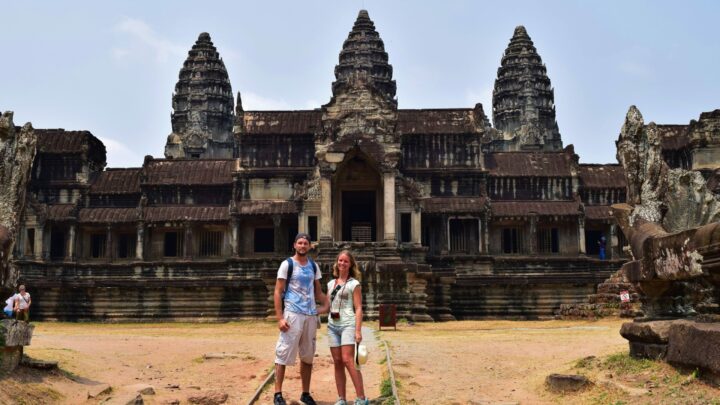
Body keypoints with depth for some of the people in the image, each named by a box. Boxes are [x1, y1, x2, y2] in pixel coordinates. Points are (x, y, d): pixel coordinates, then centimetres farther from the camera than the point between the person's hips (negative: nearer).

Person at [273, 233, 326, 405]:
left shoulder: (314, 266, 12)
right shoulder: (287, 264, -3)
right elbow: (277, 292, -6)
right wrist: (280, 318, -14)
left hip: (311, 315, 5)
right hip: (292, 314, -5)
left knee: (308, 356, 10)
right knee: (284, 354, -4)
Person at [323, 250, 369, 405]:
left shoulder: (354, 283, 0)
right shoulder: (331, 283, 14)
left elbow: (358, 308, -5)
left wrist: (358, 330, -12)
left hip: (348, 325, -5)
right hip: (332, 325, 5)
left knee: (348, 360, -15)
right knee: (337, 362, 4)